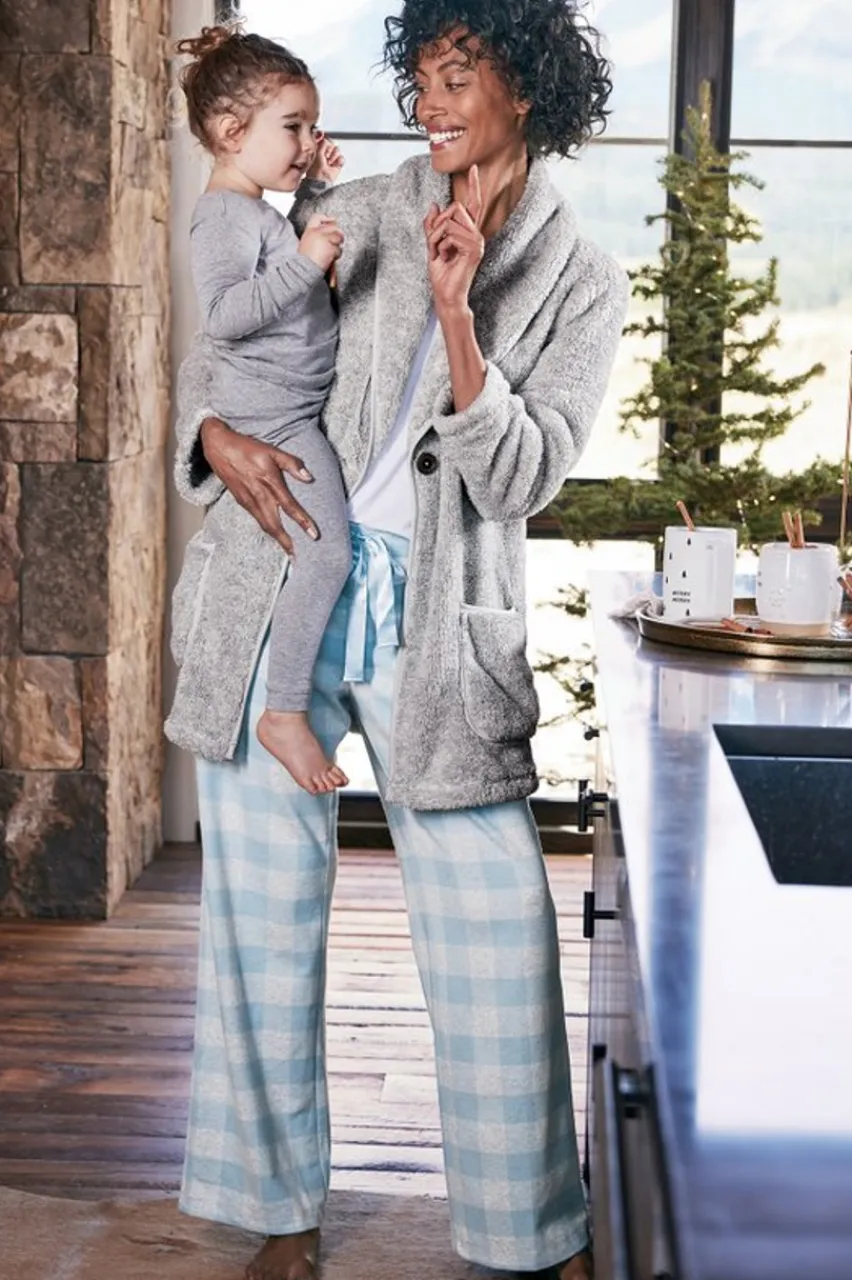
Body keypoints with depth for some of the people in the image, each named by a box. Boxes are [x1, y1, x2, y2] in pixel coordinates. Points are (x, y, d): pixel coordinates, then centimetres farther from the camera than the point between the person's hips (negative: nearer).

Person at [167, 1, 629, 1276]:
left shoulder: (581, 284, 4)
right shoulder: (347, 216, 8)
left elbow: (519, 477, -6)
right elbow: (218, 339, 16)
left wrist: (455, 313, -17)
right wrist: (216, 435, -6)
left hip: (439, 629, -1)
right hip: (276, 593, 2)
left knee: (496, 937, -2)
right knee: (263, 917, 5)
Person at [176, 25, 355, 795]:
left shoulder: (261, 211, 19)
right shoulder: (225, 214, -13)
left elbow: (287, 288, 35)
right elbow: (223, 313, -25)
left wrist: (318, 184, 24)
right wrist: (303, 262, -33)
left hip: (300, 409, 11)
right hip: (272, 413, -11)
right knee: (329, 552, -18)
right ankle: (285, 712, -13)